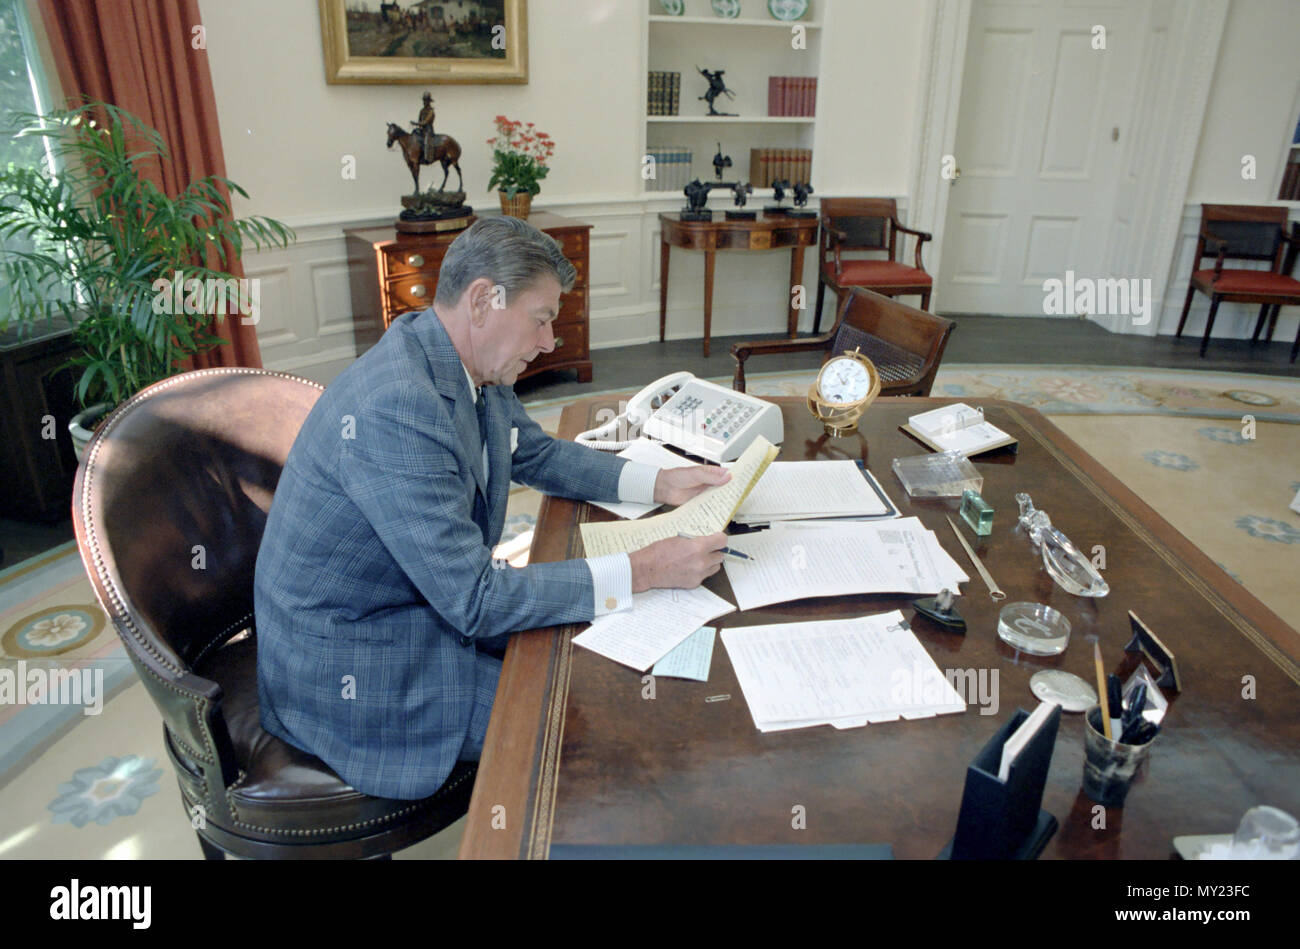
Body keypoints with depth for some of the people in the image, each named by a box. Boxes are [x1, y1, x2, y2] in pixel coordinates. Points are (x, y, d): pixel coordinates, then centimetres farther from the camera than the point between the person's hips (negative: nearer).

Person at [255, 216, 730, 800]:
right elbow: (475, 601, -30)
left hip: (433, 606, 9)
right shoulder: (396, 407, -32)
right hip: (352, 673, -8)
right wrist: (643, 570, -28)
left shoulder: (474, 372, -3)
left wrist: (658, 482, 2)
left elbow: (538, 455, 15)